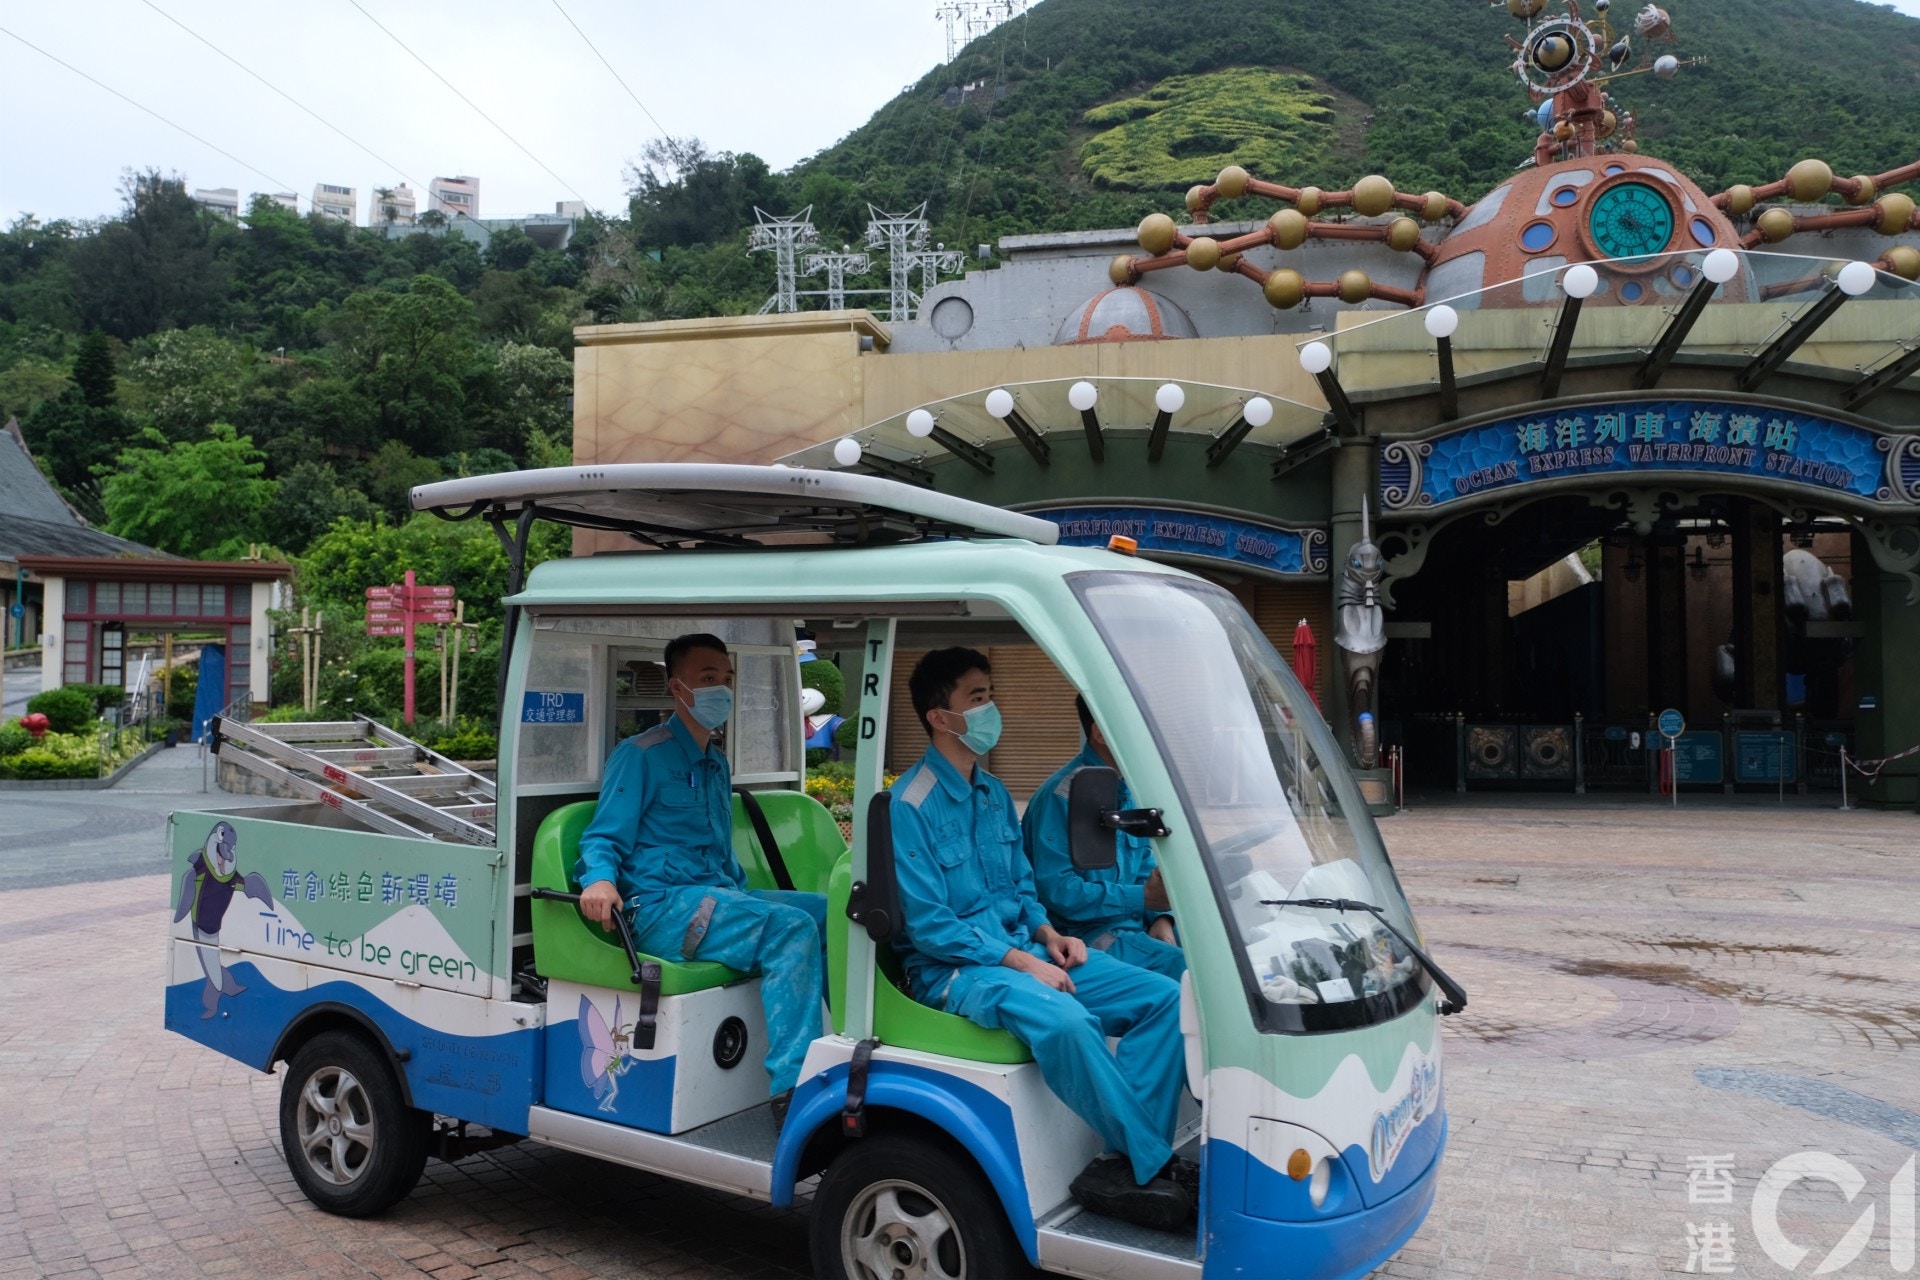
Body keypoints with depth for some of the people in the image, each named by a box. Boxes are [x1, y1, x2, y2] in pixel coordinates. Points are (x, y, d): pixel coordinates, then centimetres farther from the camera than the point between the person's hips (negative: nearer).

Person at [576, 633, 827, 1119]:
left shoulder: (716, 763, 23)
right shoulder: (640, 755, -2)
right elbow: (604, 837, -7)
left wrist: (742, 894, 15)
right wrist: (600, 879, -28)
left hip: (718, 895, 8)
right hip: (659, 906, -8)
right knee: (790, 928, -29)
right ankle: (792, 1087, -34)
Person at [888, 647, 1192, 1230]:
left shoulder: (994, 794, 13)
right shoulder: (911, 805, -12)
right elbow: (929, 925, -15)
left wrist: (1049, 934, -1)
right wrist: (1022, 962, -18)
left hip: (1023, 947, 8)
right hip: (954, 969, -8)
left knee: (1165, 997, -9)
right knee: (1064, 1020, -37)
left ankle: (1126, 1162, -16)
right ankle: (1153, 1165, -19)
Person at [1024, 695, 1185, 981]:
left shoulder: (1129, 787, 10)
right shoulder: (1061, 796, -18)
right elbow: (1056, 890, -22)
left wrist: (1160, 917, 0)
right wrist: (1142, 897, -23)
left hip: (1135, 922, 9)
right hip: (1085, 934, -9)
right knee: (1188, 968, -25)